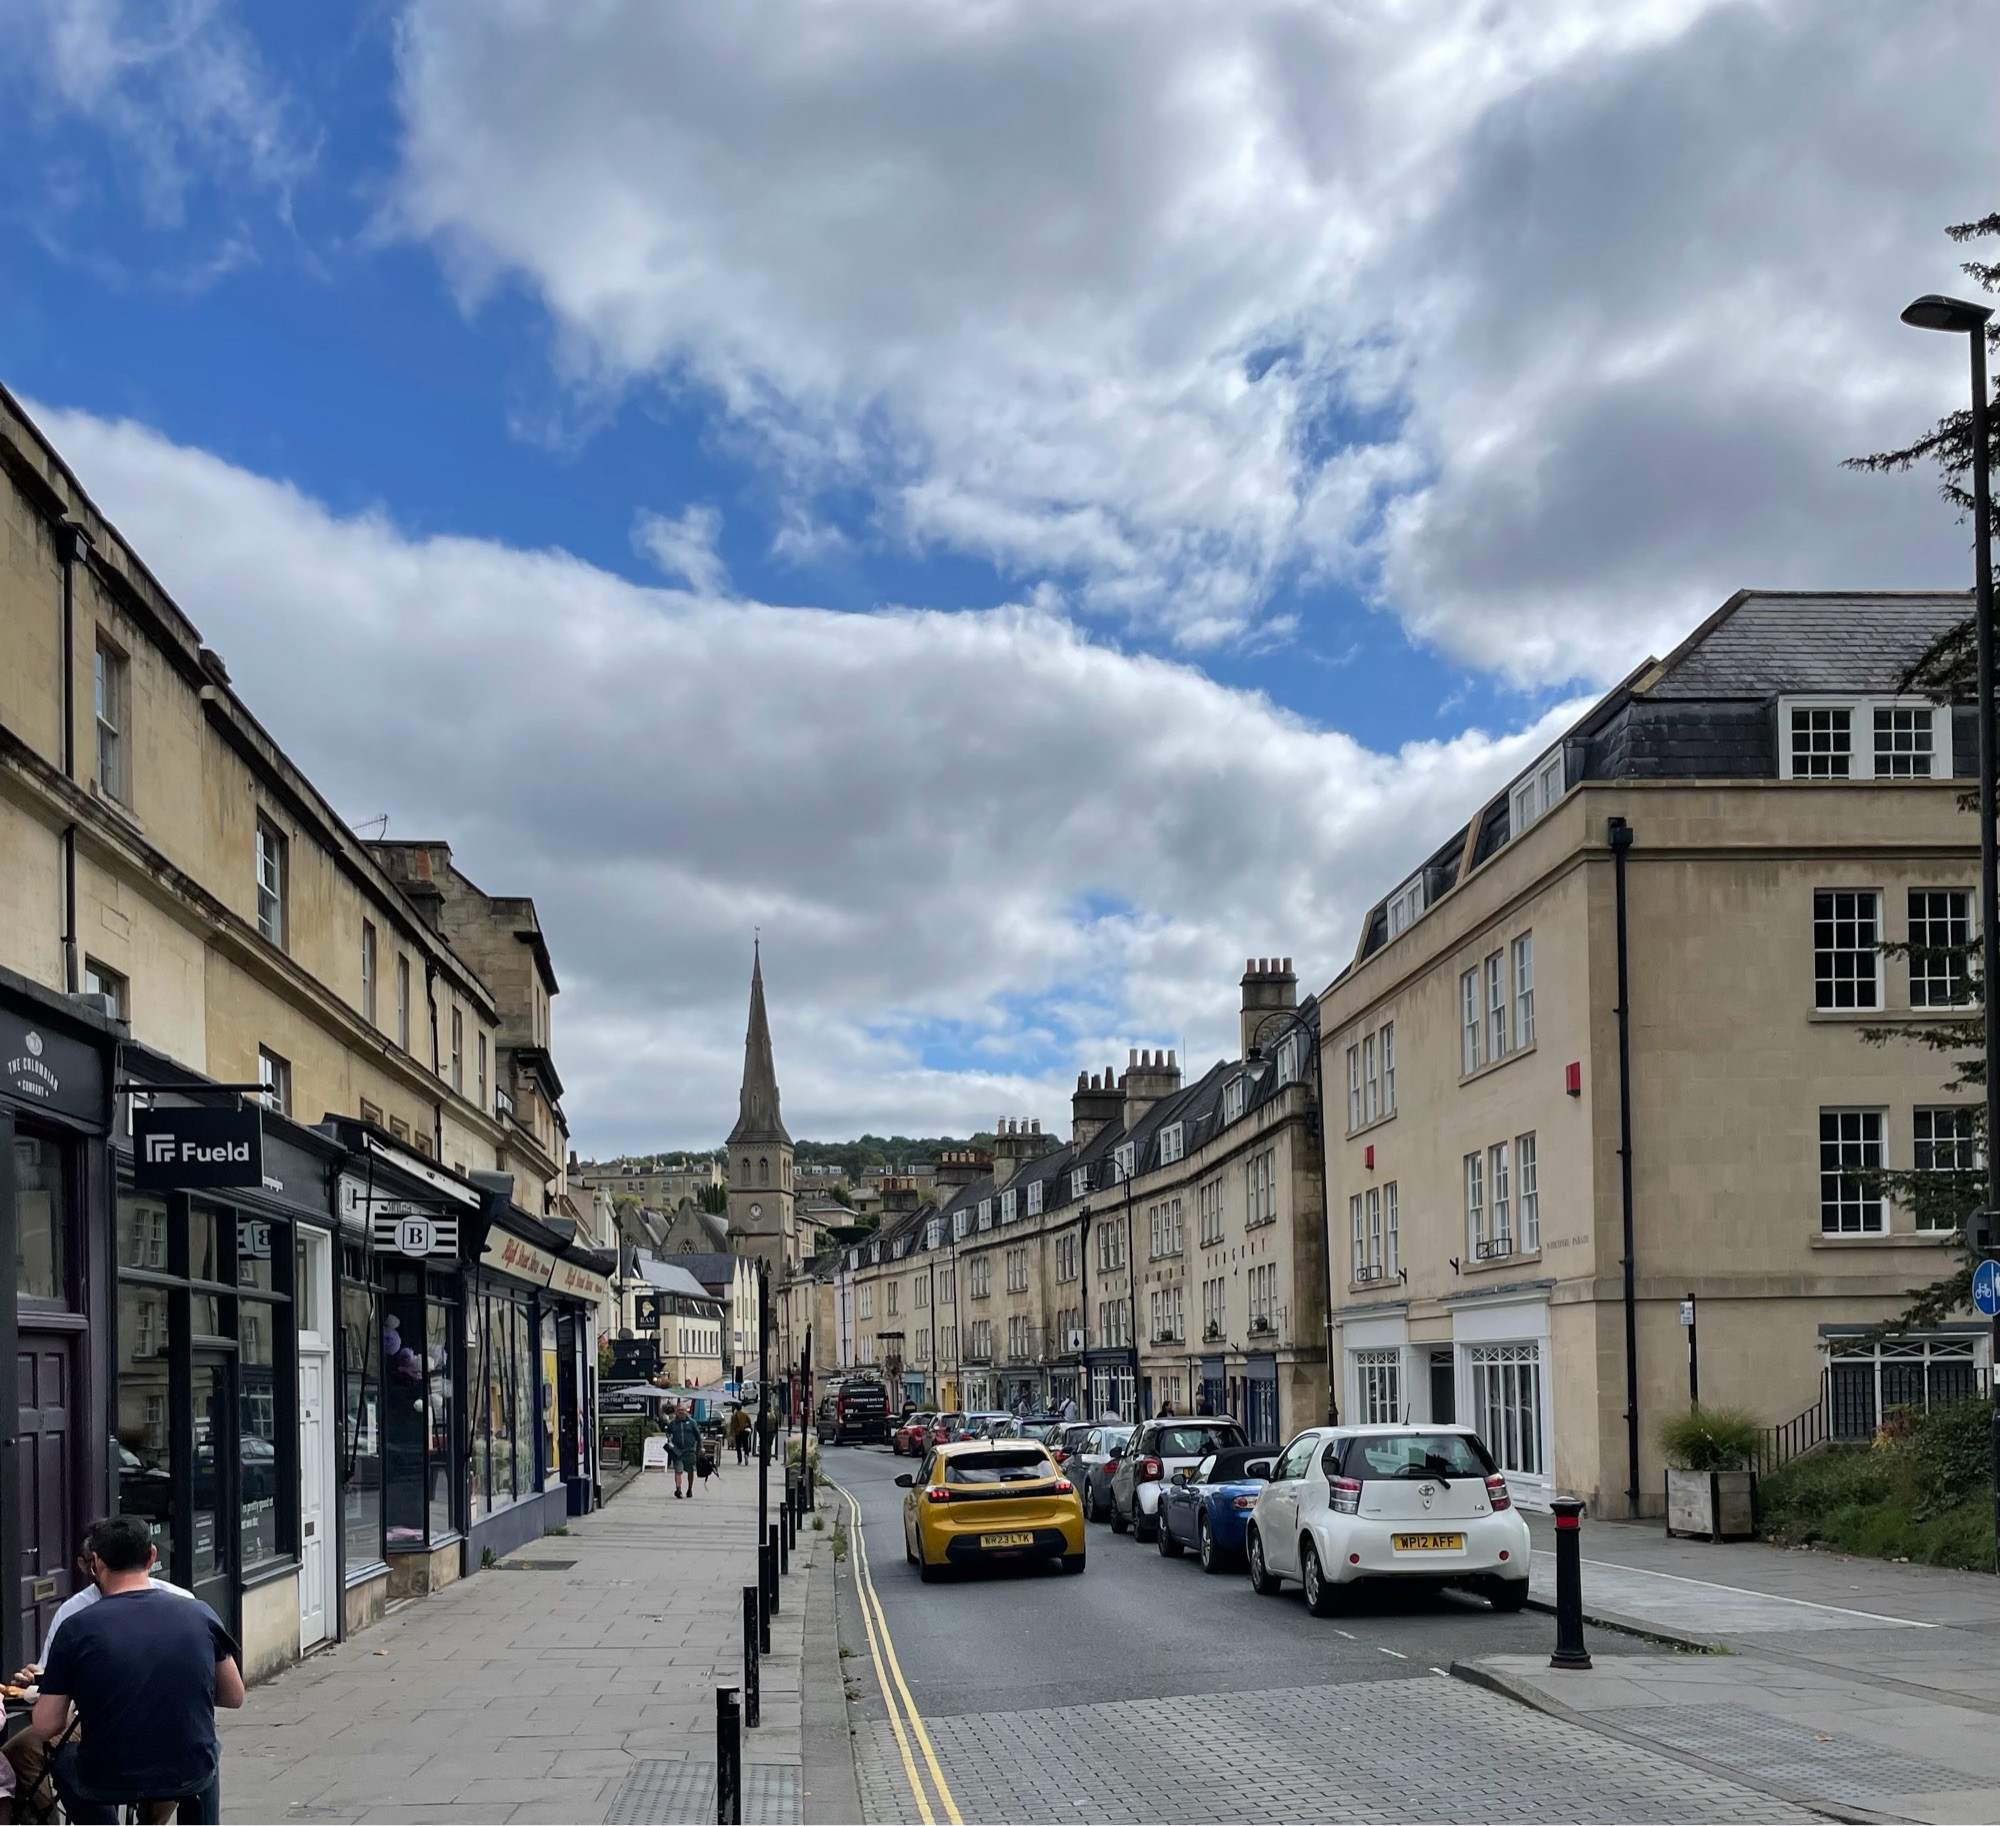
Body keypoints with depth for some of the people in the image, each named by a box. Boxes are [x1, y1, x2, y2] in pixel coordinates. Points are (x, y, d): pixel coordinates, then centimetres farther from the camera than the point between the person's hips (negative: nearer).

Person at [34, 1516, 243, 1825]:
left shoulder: (76, 1629, -10)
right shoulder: (200, 1615, -4)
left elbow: (47, 1725, -6)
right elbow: (234, 1697, 7)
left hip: (106, 1783, -1)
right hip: (189, 1777, 2)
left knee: (65, 1760, 33)